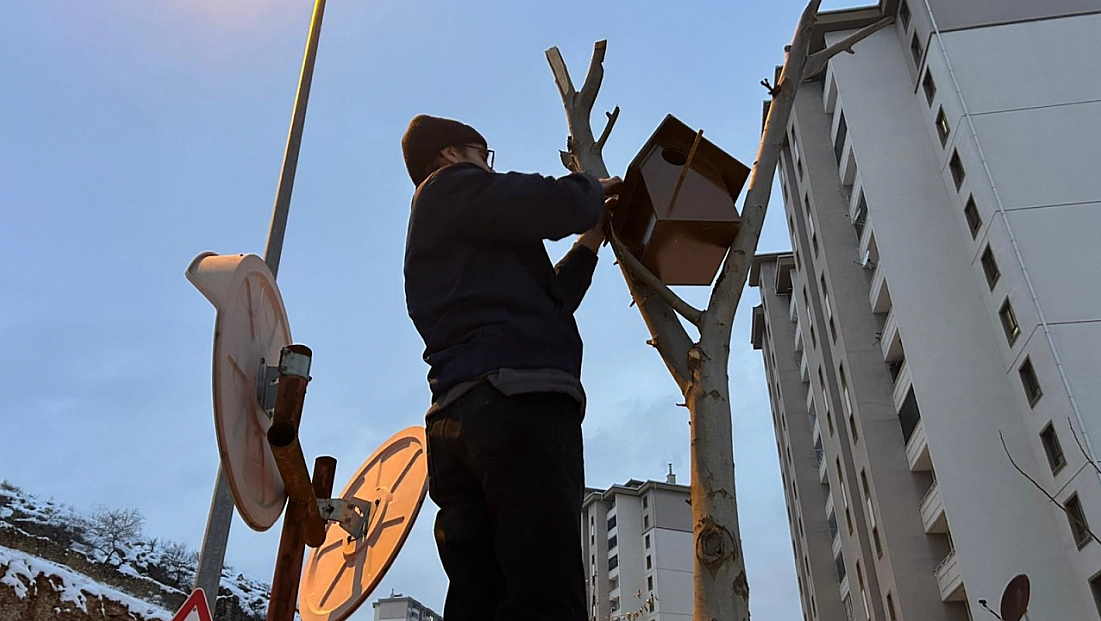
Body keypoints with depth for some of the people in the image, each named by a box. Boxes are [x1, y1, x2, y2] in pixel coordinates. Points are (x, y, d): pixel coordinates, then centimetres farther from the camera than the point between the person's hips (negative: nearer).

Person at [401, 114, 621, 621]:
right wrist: (593, 190, 14)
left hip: (457, 414, 9)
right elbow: (554, 207, -7)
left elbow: (540, 300, 35)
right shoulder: (452, 186, 10)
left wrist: (589, 244, 38)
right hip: (516, 398, -9)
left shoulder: (438, 229, 37)